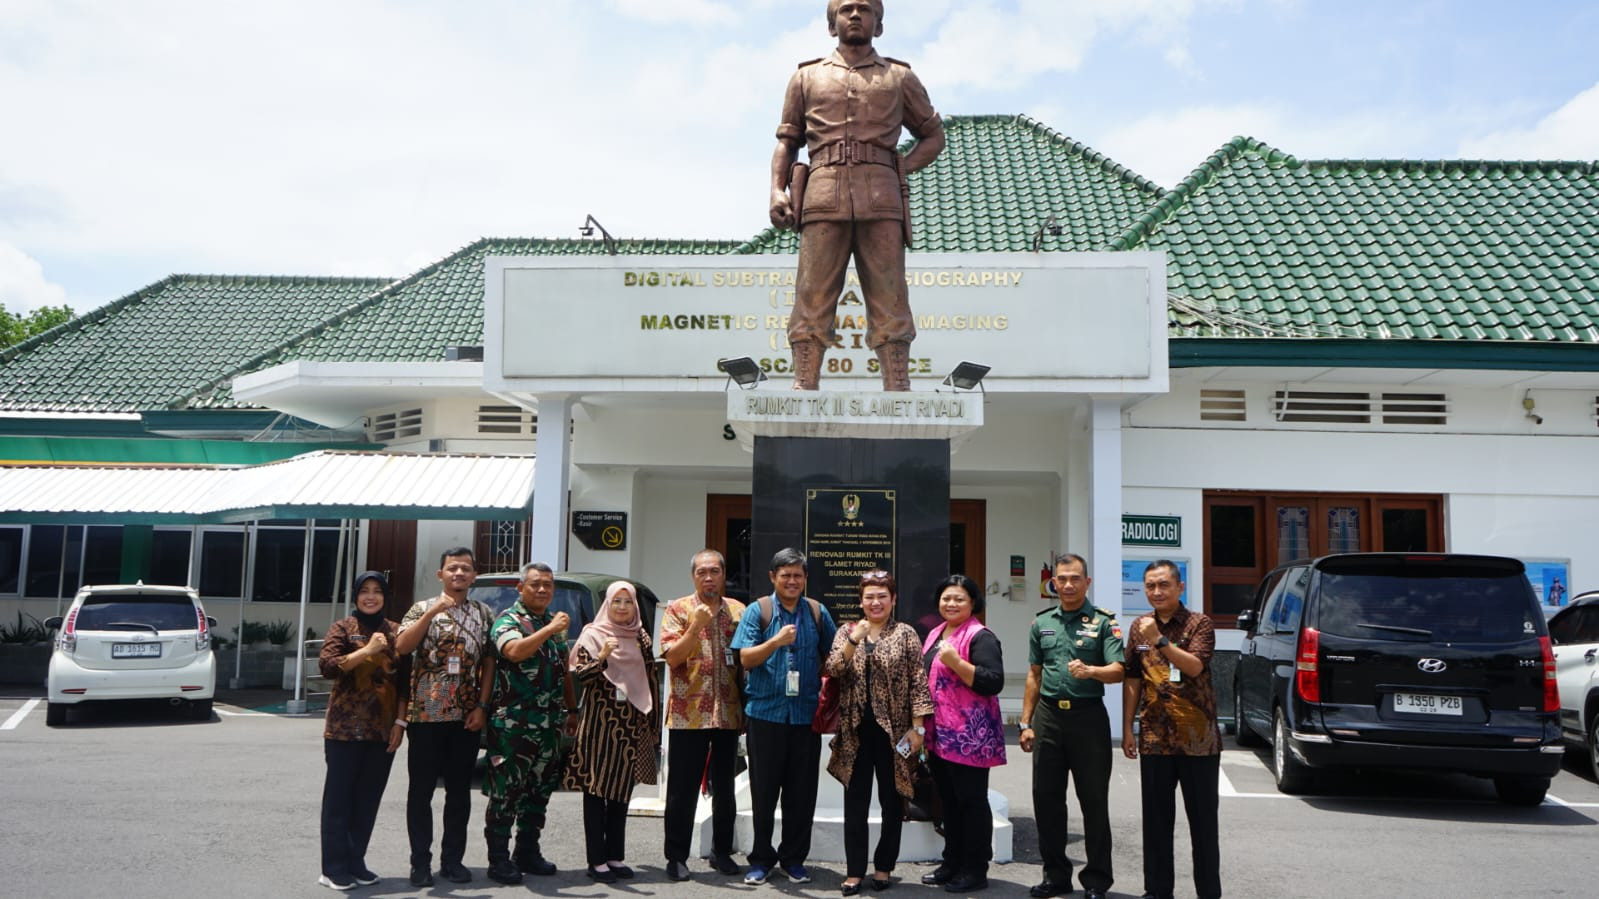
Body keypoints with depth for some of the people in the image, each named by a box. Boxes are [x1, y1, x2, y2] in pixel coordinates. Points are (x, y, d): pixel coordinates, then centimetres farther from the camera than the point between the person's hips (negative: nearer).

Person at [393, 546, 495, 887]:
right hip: (426, 714, -2)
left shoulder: (484, 614, 8)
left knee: (460, 790, 7)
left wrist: (482, 707, -2)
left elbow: (489, 664, 7)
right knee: (421, 789, 3)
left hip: (466, 716, 2)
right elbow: (401, 648, -14)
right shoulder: (423, 608, 2)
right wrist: (432, 612, -21)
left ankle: (452, 859, 17)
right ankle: (421, 861, 13)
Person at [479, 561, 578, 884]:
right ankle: (499, 860, 6)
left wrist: (572, 709, 18)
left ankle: (528, 852, 23)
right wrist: (550, 629, -27)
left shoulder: (555, 623, 15)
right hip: (513, 724, -7)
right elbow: (514, 651, -27)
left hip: (549, 725, 7)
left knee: (540, 790, 12)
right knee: (506, 791, -2)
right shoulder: (508, 620, -6)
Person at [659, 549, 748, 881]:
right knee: (682, 788, 2)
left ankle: (722, 851, 25)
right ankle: (676, 856, 13)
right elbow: (672, 657, -9)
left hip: (728, 713, 3)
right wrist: (696, 625, -19)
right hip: (688, 713, -3)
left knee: (725, 788, 12)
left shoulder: (739, 611, 8)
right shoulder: (678, 610, 0)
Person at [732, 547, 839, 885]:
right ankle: (761, 858, 19)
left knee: (802, 792, 7)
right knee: (764, 791, 6)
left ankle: (793, 859, 20)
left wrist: (825, 694, 4)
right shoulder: (757, 610, -1)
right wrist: (775, 642, -23)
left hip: (806, 715, 2)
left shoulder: (817, 612, 7)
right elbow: (745, 658, -8)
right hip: (765, 713, -2)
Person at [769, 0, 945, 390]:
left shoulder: (900, 78, 21)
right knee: (812, 297, -8)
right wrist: (777, 190, 2)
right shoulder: (807, 77, 22)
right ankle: (803, 391, -12)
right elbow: (787, 140, 19)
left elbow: (934, 136, 24)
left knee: (888, 299, -6)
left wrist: (901, 168, 6)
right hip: (823, 199, 0)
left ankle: (898, 390, -8)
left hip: (881, 201, 0)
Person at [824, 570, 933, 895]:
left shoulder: (906, 634, 1)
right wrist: (854, 639, -20)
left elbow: (918, 682, -3)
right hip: (856, 730, 2)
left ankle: (883, 867, 22)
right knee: (855, 803, 5)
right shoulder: (846, 632, 8)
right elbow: (833, 670, -7)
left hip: (893, 731, -1)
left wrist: (917, 727, -8)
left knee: (892, 802, 8)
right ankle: (854, 871, 13)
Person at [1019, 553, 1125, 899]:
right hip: (1048, 716, 4)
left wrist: (1090, 670, -32)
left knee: (1094, 799, 2)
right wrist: (1025, 723, 10)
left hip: (1088, 716, -4)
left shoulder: (1103, 622, -2)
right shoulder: (1042, 623, 11)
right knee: (1046, 797, 7)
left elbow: (1118, 671, -11)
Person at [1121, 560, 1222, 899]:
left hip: (1197, 738, -3)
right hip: (1154, 738, 3)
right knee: (1156, 819, 8)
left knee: (1202, 819, 5)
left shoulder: (1199, 624, -3)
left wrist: (1159, 640, -27)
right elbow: (1132, 679, 10)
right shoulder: (1139, 627, 9)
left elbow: (1195, 666, -18)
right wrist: (1127, 728, 8)